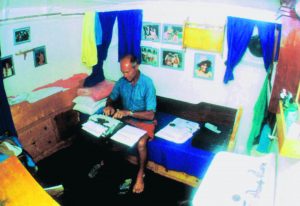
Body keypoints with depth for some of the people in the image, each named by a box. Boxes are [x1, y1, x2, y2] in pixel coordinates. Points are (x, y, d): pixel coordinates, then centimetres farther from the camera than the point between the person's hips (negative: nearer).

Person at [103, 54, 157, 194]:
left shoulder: (147, 84, -22)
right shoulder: (121, 81, -5)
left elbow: (150, 115, -25)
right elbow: (111, 98, 12)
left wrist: (129, 112, -33)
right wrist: (109, 106, -12)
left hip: (144, 122, -5)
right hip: (125, 119, 6)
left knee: (140, 143, -32)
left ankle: (140, 174, -6)